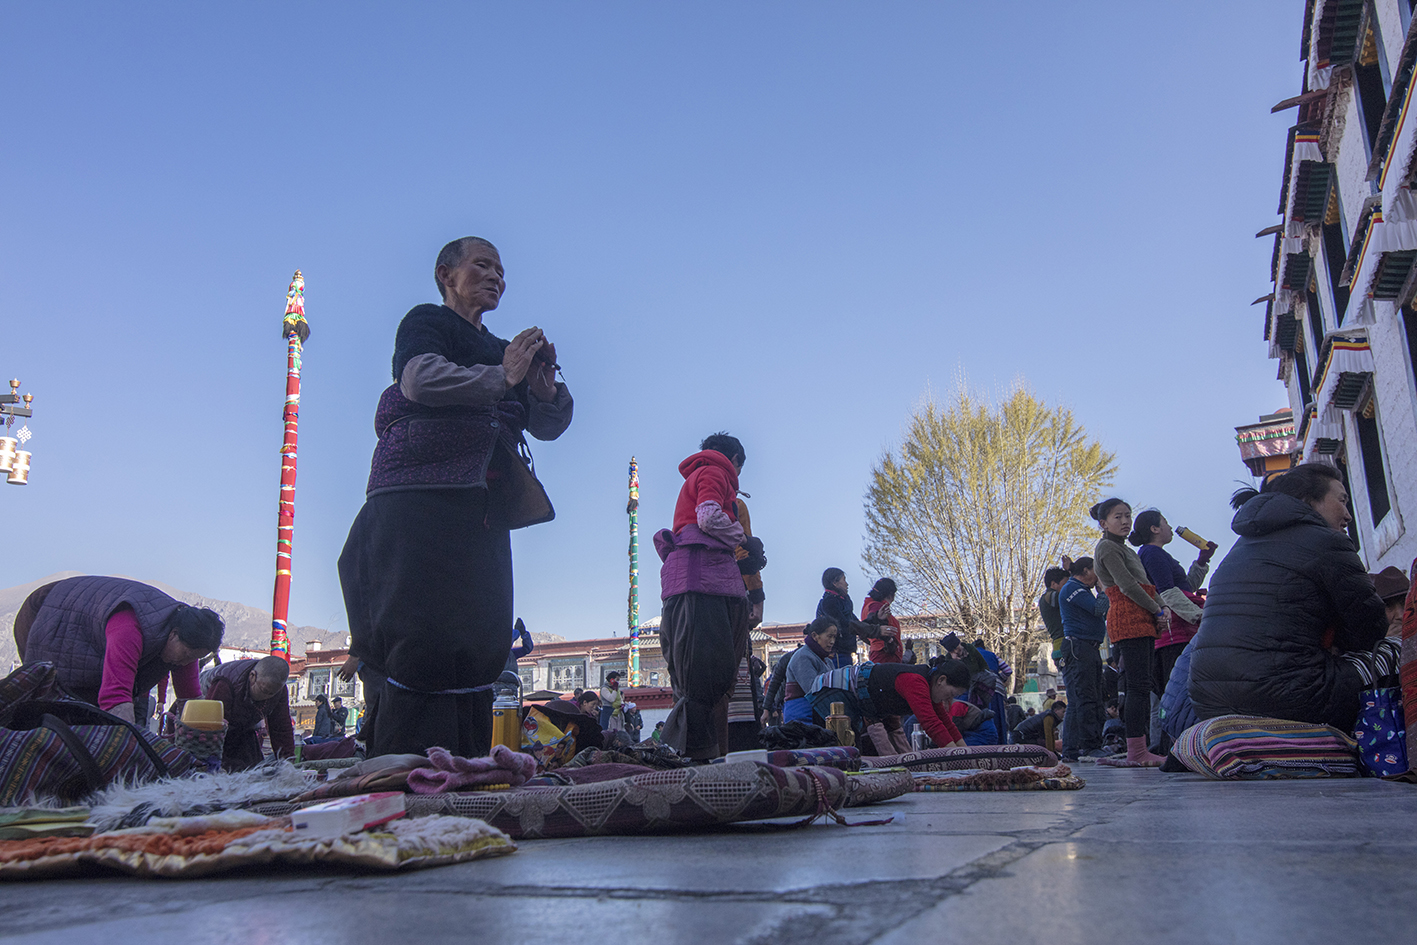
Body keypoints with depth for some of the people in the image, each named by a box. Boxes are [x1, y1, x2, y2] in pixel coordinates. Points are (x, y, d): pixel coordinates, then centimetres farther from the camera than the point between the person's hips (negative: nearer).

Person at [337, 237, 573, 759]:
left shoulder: (504, 351, 29)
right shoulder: (426, 321, 11)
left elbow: (548, 426, 20)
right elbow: (420, 377, -12)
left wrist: (544, 383, 0)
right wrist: (501, 378, -12)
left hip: (481, 509, 7)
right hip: (421, 495, -7)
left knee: (479, 645, -1)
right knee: (427, 638, -15)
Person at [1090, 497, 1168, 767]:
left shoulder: (1124, 549, 27)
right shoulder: (1107, 547, -3)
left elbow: (1146, 584, 23)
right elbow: (1127, 586, -13)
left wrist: (1162, 608, 5)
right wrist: (1157, 610, -7)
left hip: (1142, 621, 10)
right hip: (1128, 619, -10)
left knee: (1140, 686, 5)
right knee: (1139, 685, -15)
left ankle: (1137, 751, 6)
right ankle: (1137, 752, -18)